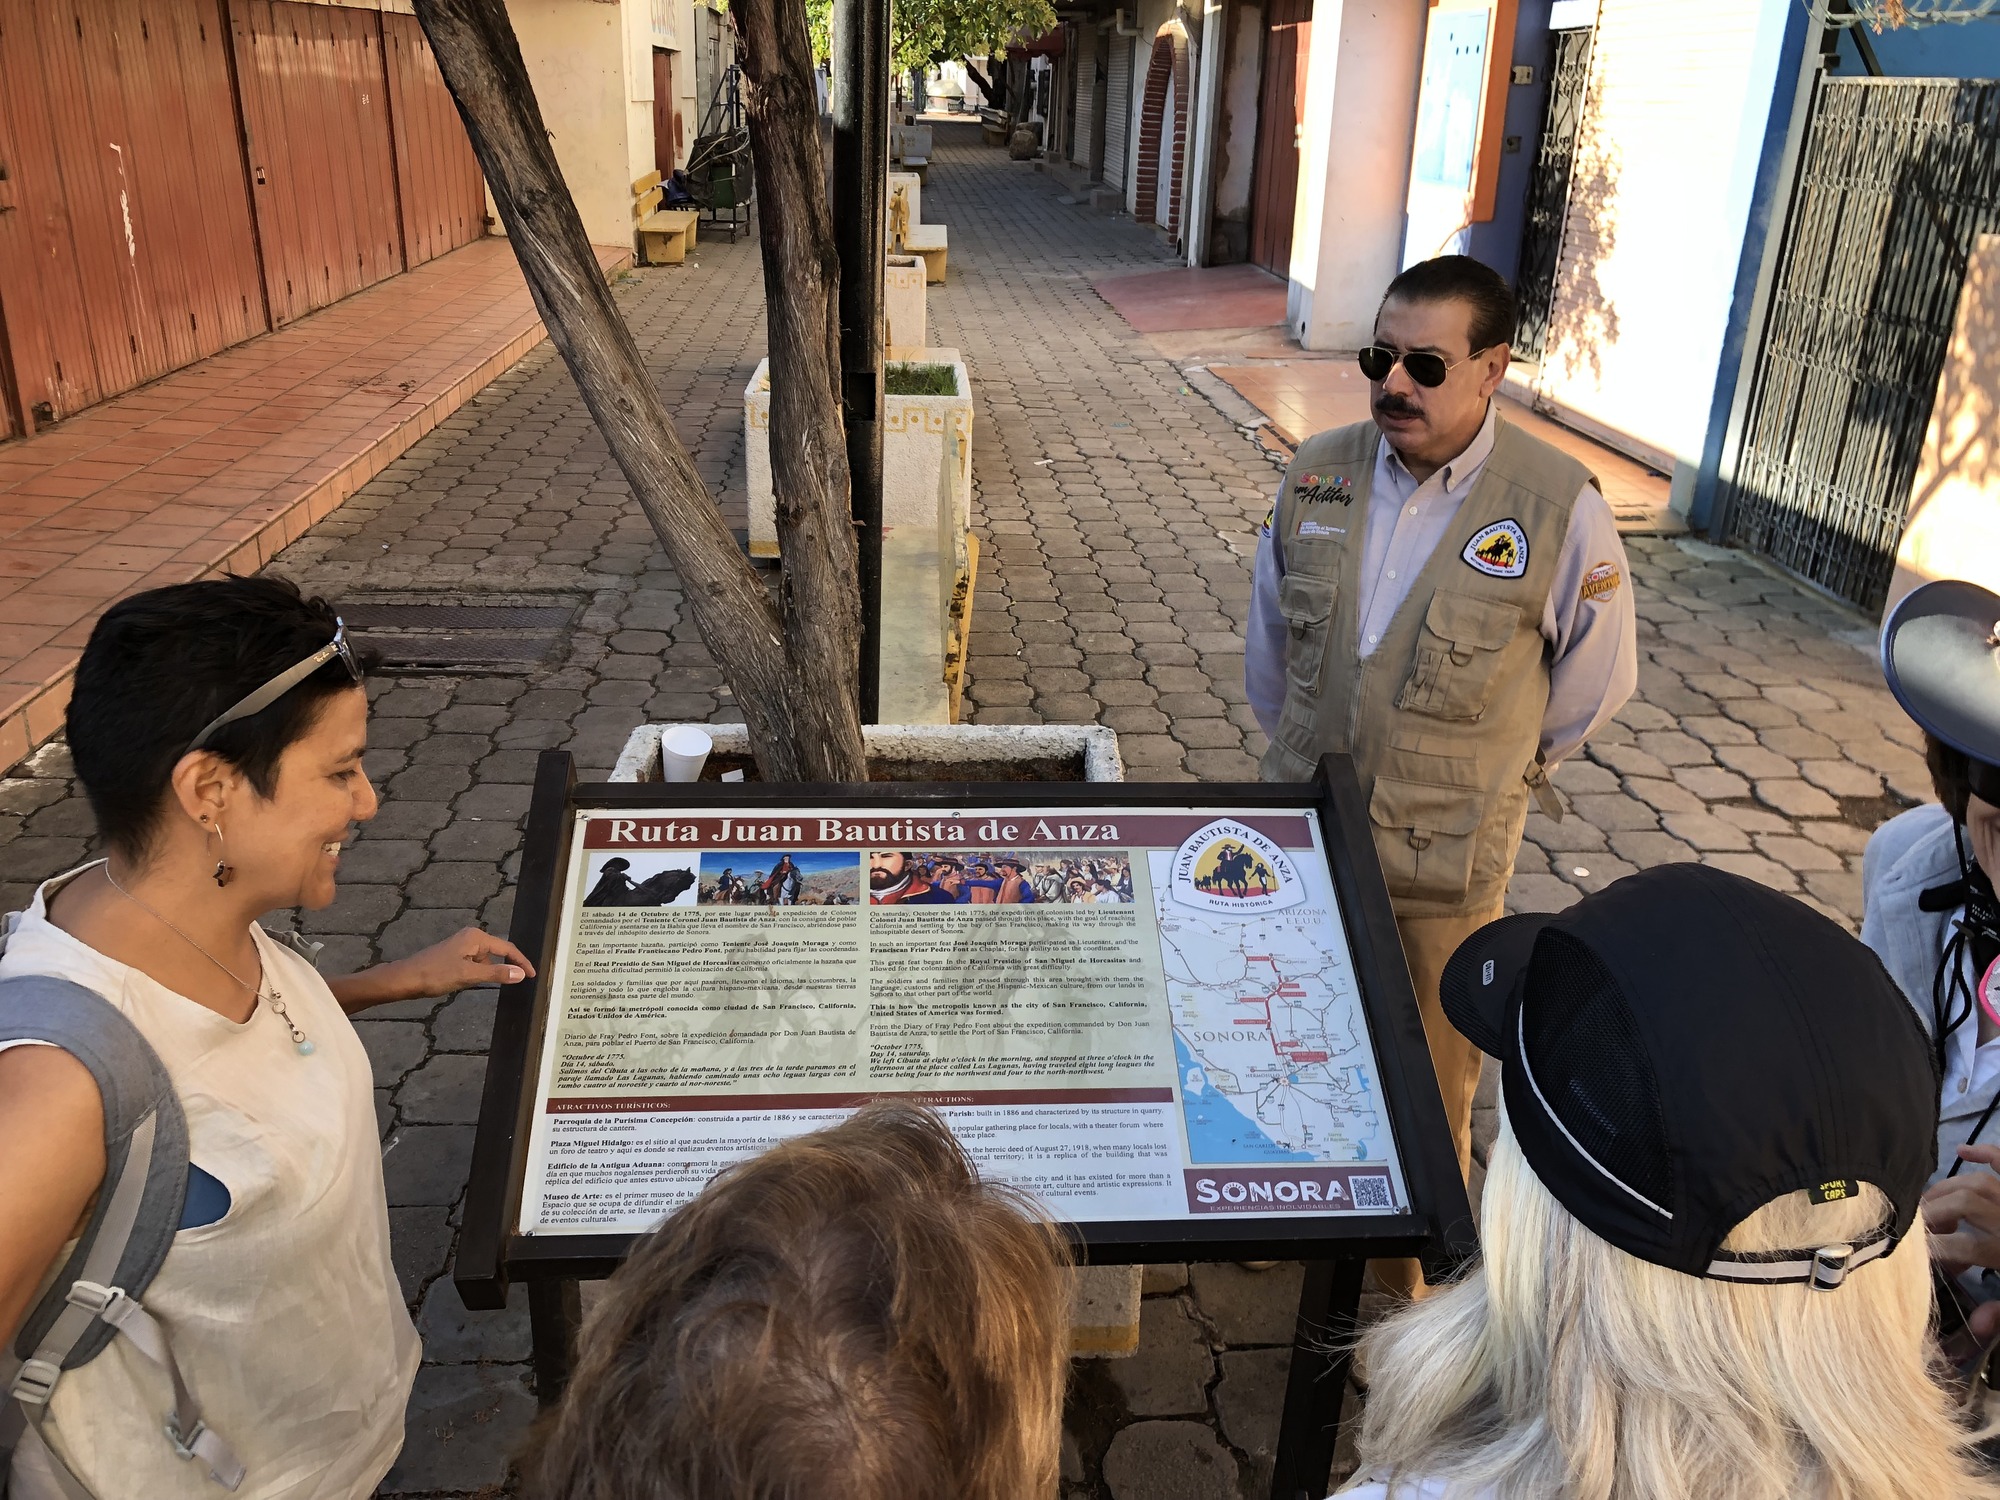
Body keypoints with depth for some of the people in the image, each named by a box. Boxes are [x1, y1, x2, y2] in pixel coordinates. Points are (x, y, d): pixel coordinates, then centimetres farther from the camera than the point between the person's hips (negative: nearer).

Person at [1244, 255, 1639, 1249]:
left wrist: (1487, 777, 7)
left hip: (1445, 853, -3)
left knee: (1433, 1072, 14)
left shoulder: (1560, 508, -16)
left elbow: (1594, 682, -1)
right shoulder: (1318, 473, -5)